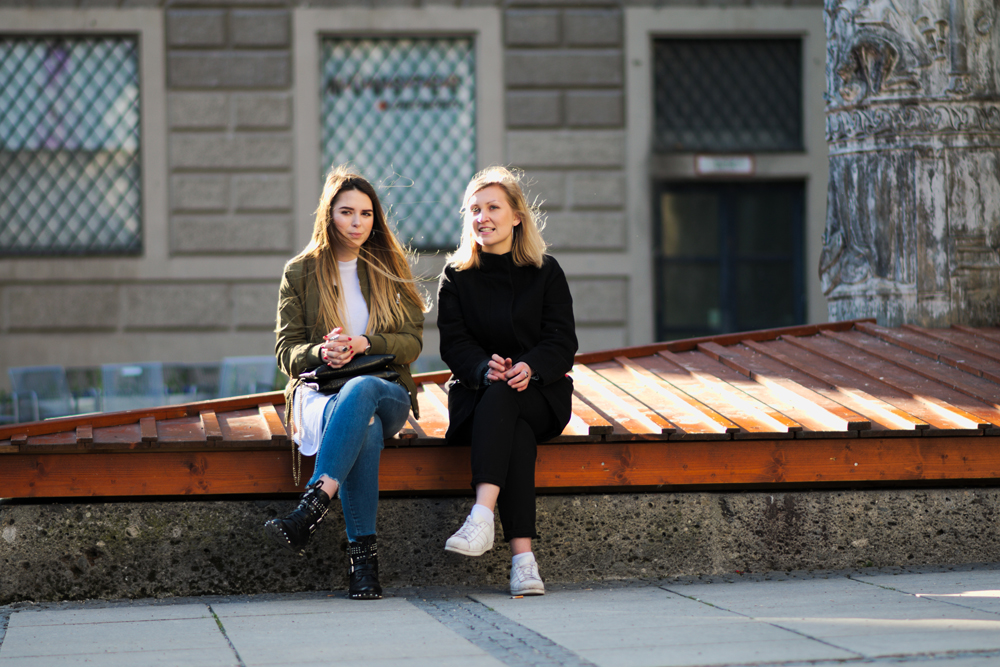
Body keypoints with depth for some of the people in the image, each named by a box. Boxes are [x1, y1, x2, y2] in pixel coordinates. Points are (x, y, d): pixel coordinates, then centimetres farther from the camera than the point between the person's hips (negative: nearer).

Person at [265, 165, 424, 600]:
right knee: (365, 426, -39)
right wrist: (321, 353, -17)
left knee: (361, 390, -40)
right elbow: (286, 349, 6)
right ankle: (363, 555, -45)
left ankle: (308, 512, -53)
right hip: (319, 391, -1)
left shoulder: (391, 268, 14)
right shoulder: (300, 272, 11)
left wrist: (363, 345, -13)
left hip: (388, 391, 1)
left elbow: (412, 341, 6)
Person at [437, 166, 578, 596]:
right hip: (475, 394, 1)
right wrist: (486, 368, -24)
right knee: (516, 431, -35)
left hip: (541, 393, 0)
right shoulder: (456, 276, 9)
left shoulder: (546, 272, 6)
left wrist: (529, 368, -24)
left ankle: (482, 514, -54)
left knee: (501, 398, -37)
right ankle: (521, 553, -49)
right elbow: (454, 343, -2)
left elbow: (561, 342, -1)